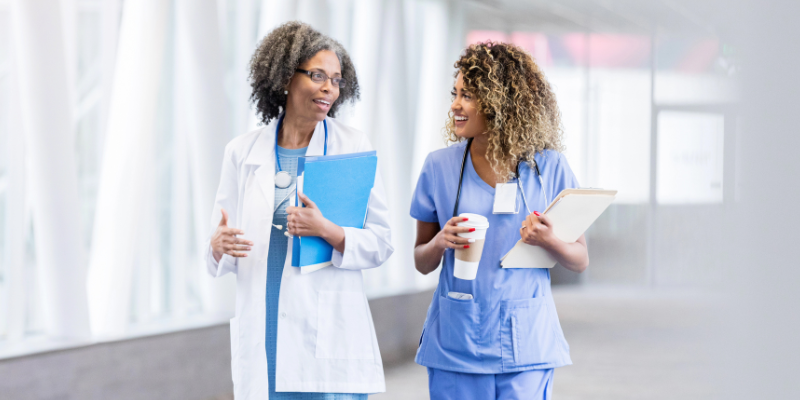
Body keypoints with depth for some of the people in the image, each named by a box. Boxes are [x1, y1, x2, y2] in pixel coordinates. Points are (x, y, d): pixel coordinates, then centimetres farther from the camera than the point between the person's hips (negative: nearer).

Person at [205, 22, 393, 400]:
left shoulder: (352, 147, 2)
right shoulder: (242, 152, 7)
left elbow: (381, 242, -1)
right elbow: (222, 254, 10)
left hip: (329, 336, -1)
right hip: (261, 336, 2)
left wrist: (326, 231, -18)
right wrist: (218, 246, -13)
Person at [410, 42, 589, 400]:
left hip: (524, 344, -1)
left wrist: (549, 241, -14)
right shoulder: (439, 166, 3)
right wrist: (440, 243, -12)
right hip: (456, 341, 1)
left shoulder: (548, 167, 0)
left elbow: (580, 260, 6)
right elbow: (422, 262, 10)